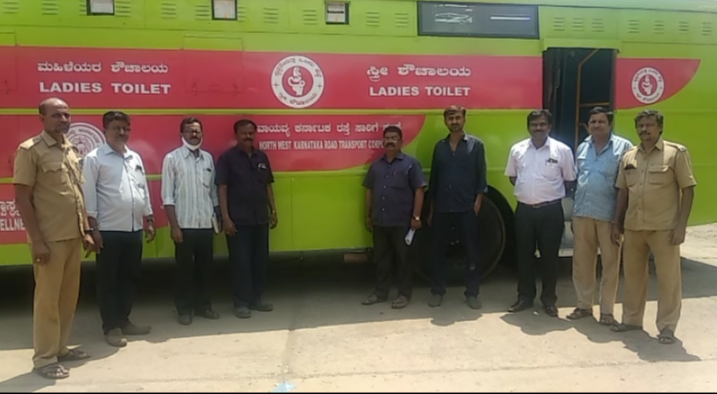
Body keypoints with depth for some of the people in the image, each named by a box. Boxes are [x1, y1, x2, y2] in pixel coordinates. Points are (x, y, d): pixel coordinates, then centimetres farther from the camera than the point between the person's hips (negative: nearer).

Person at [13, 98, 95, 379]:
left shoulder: (71, 151, 13)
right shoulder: (30, 150, -8)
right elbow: (22, 198, -12)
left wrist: (85, 231, 13)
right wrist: (36, 240, -16)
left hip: (73, 237, 7)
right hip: (49, 239, -7)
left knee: (69, 296, 13)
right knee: (47, 299, 1)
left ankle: (61, 348, 27)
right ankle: (44, 358, 13)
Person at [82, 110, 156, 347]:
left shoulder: (135, 158, 14)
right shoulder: (94, 158, -5)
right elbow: (89, 194, -9)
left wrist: (149, 221, 14)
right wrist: (93, 227, -14)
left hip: (135, 229, 6)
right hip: (109, 230, -6)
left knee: (130, 277, 13)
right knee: (108, 280, 4)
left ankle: (124, 320, 26)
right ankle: (111, 327, 14)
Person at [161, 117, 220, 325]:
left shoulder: (208, 158, 8)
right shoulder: (172, 158, -5)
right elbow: (167, 196, -7)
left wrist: (216, 217, 8)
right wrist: (174, 226, -12)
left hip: (206, 223, 4)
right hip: (185, 224, -4)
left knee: (206, 265, 10)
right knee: (185, 267, 5)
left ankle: (204, 305, 23)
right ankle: (185, 309, 17)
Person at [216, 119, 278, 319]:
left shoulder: (261, 157, 10)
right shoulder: (227, 158, -5)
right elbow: (222, 189, -9)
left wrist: (273, 211, 11)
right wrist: (226, 218, -15)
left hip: (260, 219, 5)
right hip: (238, 220, -5)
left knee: (260, 259, 11)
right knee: (240, 261, 1)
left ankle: (256, 299, 24)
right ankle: (241, 303, 11)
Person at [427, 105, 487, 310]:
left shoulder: (476, 144, 1)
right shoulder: (439, 146, 9)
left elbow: (481, 177, -2)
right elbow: (433, 178, 11)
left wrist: (477, 204, -10)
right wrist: (431, 209, 10)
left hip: (467, 208, -3)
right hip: (442, 208, 3)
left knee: (471, 251, 4)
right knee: (439, 250, 7)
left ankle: (472, 293, 16)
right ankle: (437, 291, 18)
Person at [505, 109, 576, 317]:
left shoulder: (562, 150, -4)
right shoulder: (517, 149, 4)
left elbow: (569, 181, 5)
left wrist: (552, 193, 4)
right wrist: (526, 190, 8)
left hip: (551, 210, -2)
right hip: (524, 209, 2)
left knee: (550, 255, 6)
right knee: (524, 255, 9)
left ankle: (549, 299, 20)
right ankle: (525, 296, 23)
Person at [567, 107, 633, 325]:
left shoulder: (623, 147, -3)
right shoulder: (582, 148, 14)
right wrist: (574, 209, 14)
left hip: (609, 215, -5)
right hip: (582, 213, 5)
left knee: (610, 263, 3)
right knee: (581, 261, 10)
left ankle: (607, 310, 15)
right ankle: (584, 305, 23)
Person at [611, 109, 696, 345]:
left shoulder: (676, 153, -3)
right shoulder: (628, 157, 10)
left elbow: (688, 189, -5)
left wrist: (681, 225, -11)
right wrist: (617, 222, 10)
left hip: (664, 227, -4)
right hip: (633, 226, 5)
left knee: (668, 277, 2)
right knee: (633, 274, 12)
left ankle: (667, 326, 14)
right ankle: (632, 319, 26)